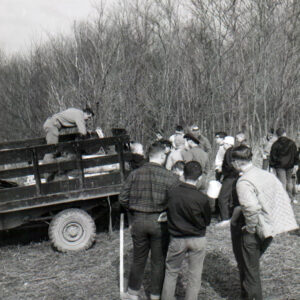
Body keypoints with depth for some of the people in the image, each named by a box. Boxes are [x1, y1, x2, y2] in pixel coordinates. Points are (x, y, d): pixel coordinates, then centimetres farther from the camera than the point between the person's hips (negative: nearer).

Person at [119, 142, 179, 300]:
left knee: (138, 259, 19)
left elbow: (123, 199, -2)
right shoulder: (170, 177, -12)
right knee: (158, 261, 13)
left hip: (138, 221, 3)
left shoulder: (134, 174, -3)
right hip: (159, 222, -3)